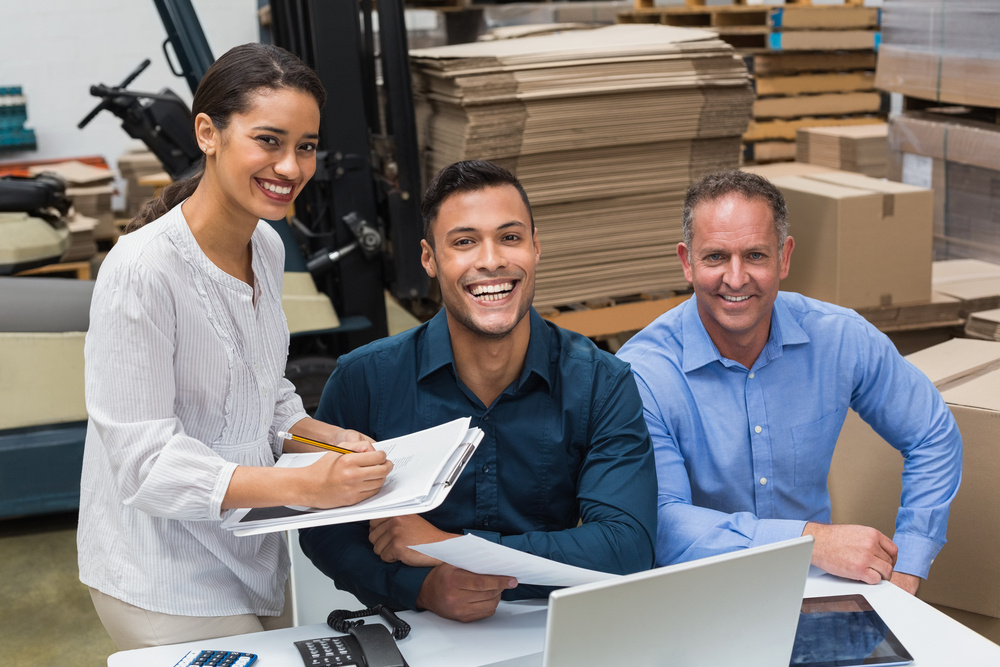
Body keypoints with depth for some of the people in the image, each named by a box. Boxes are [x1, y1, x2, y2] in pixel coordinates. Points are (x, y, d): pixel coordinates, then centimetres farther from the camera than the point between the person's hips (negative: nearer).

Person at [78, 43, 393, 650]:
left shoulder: (266, 246, 2)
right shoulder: (142, 271, -24)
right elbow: (146, 462, -26)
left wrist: (329, 439, -7)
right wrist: (304, 486, -35)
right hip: (166, 583, -7)